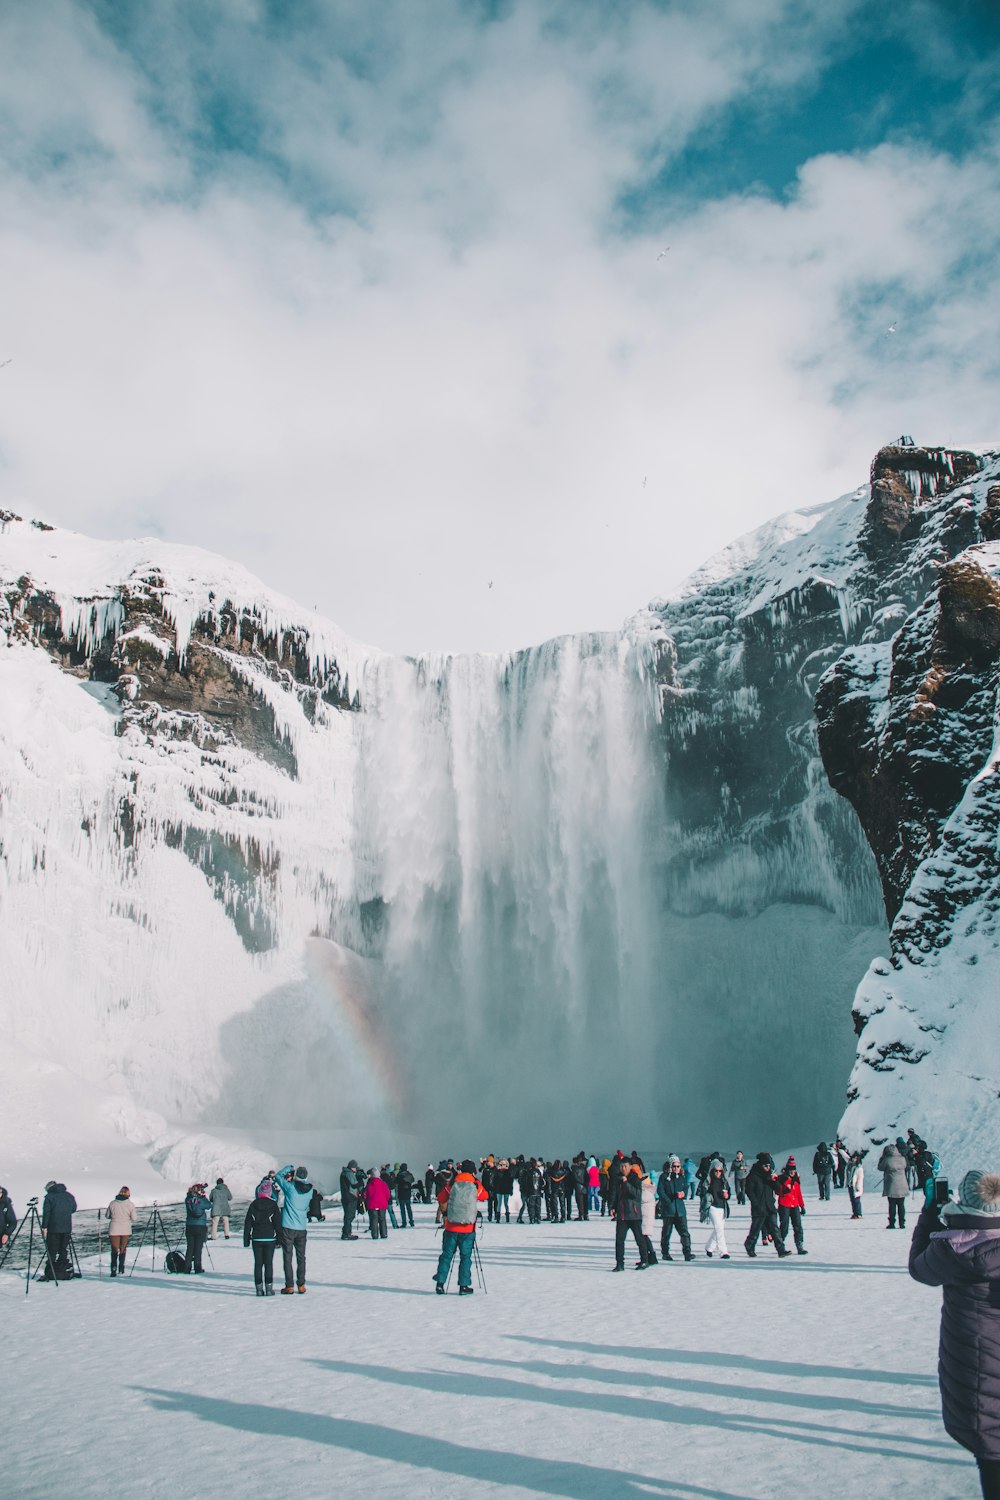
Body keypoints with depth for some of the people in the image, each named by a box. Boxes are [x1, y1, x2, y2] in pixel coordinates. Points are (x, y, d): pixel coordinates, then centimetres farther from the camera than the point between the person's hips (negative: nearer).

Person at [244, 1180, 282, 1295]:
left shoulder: (253, 1205, 1)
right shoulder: (273, 1205, -3)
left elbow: (247, 1224, 3)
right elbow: (278, 1223, -2)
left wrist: (246, 1241, 8)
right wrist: (279, 1240, 6)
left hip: (256, 1239, 1)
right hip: (270, 1239, -1)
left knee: (258, 1264, 6)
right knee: (269, 1263, 3)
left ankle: (259, 1289, 4)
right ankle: (269, 1288, 1)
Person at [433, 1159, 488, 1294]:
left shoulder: (451, 1184, 0)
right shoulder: (476, 1185, -3)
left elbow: (441, 1200, 10)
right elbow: (485, 1197, 16)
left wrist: (443, 1213, 26)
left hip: (451, 1227, 1)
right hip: (468, 1229, -1)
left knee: (447, 1255, 11)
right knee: (465, 1257, 8)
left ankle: (440, 1283, 8)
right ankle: (464, 1286, 8)